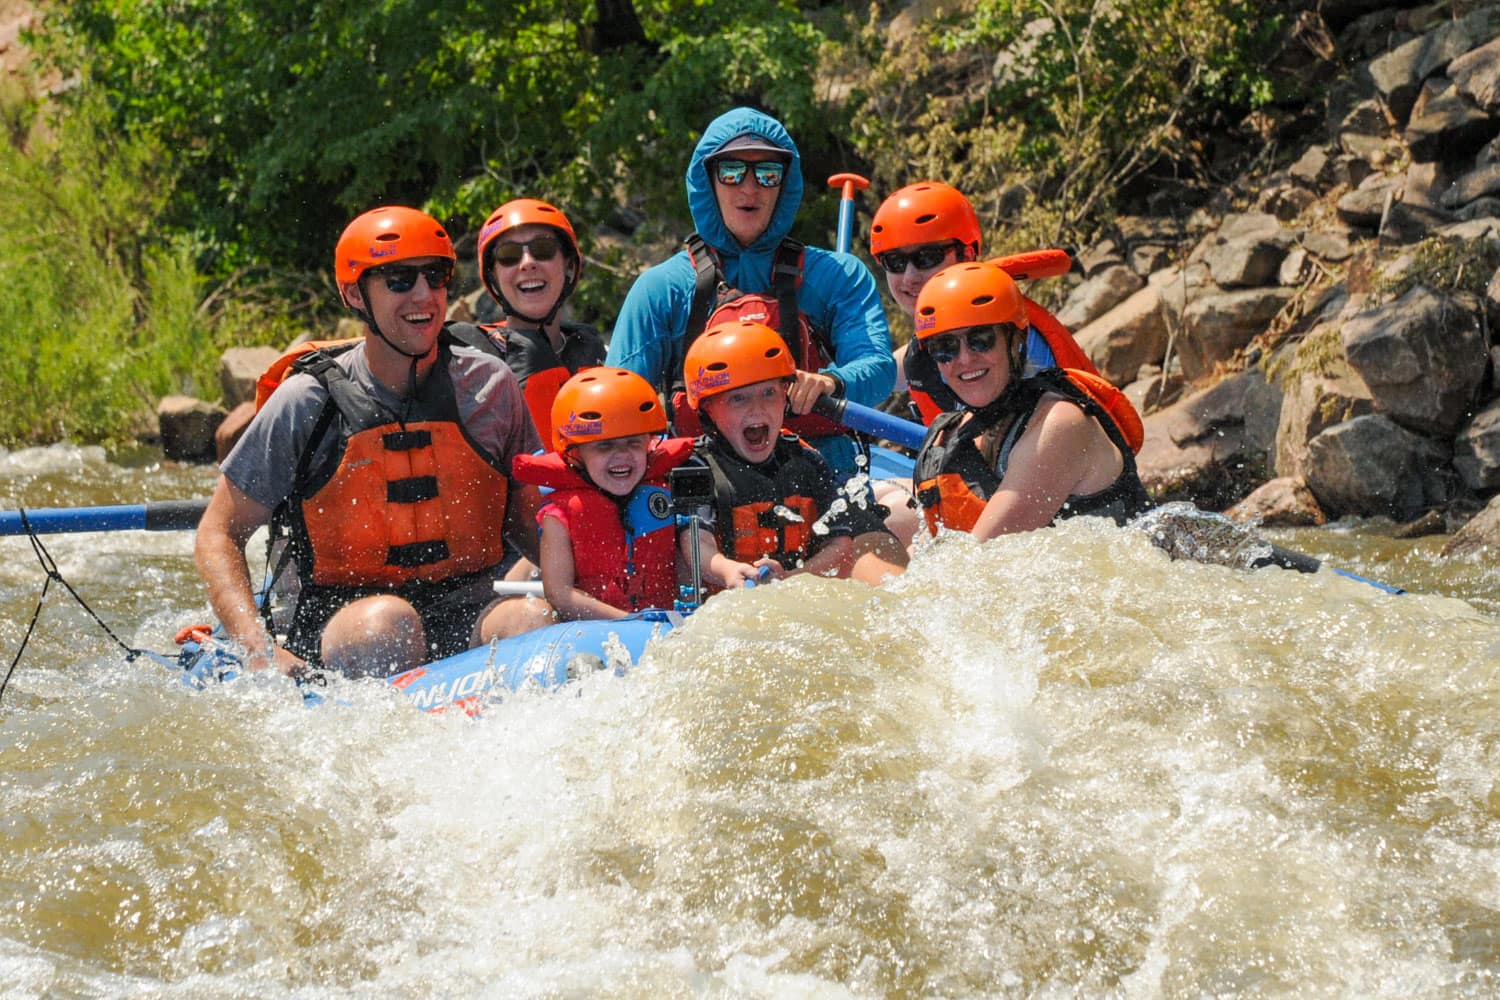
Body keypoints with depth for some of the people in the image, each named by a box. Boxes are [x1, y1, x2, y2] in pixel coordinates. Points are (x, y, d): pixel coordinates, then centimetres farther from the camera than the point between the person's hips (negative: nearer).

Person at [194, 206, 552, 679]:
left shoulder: (490, 386, 6)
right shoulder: (306, 404, -3)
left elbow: (527, 522, 15)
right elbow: (218, 536, 0)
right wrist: (260, 653, -17)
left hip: (466, 622, 2)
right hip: (336, 628, -2)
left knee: (530, 618, -29)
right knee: (388, 620, -35)